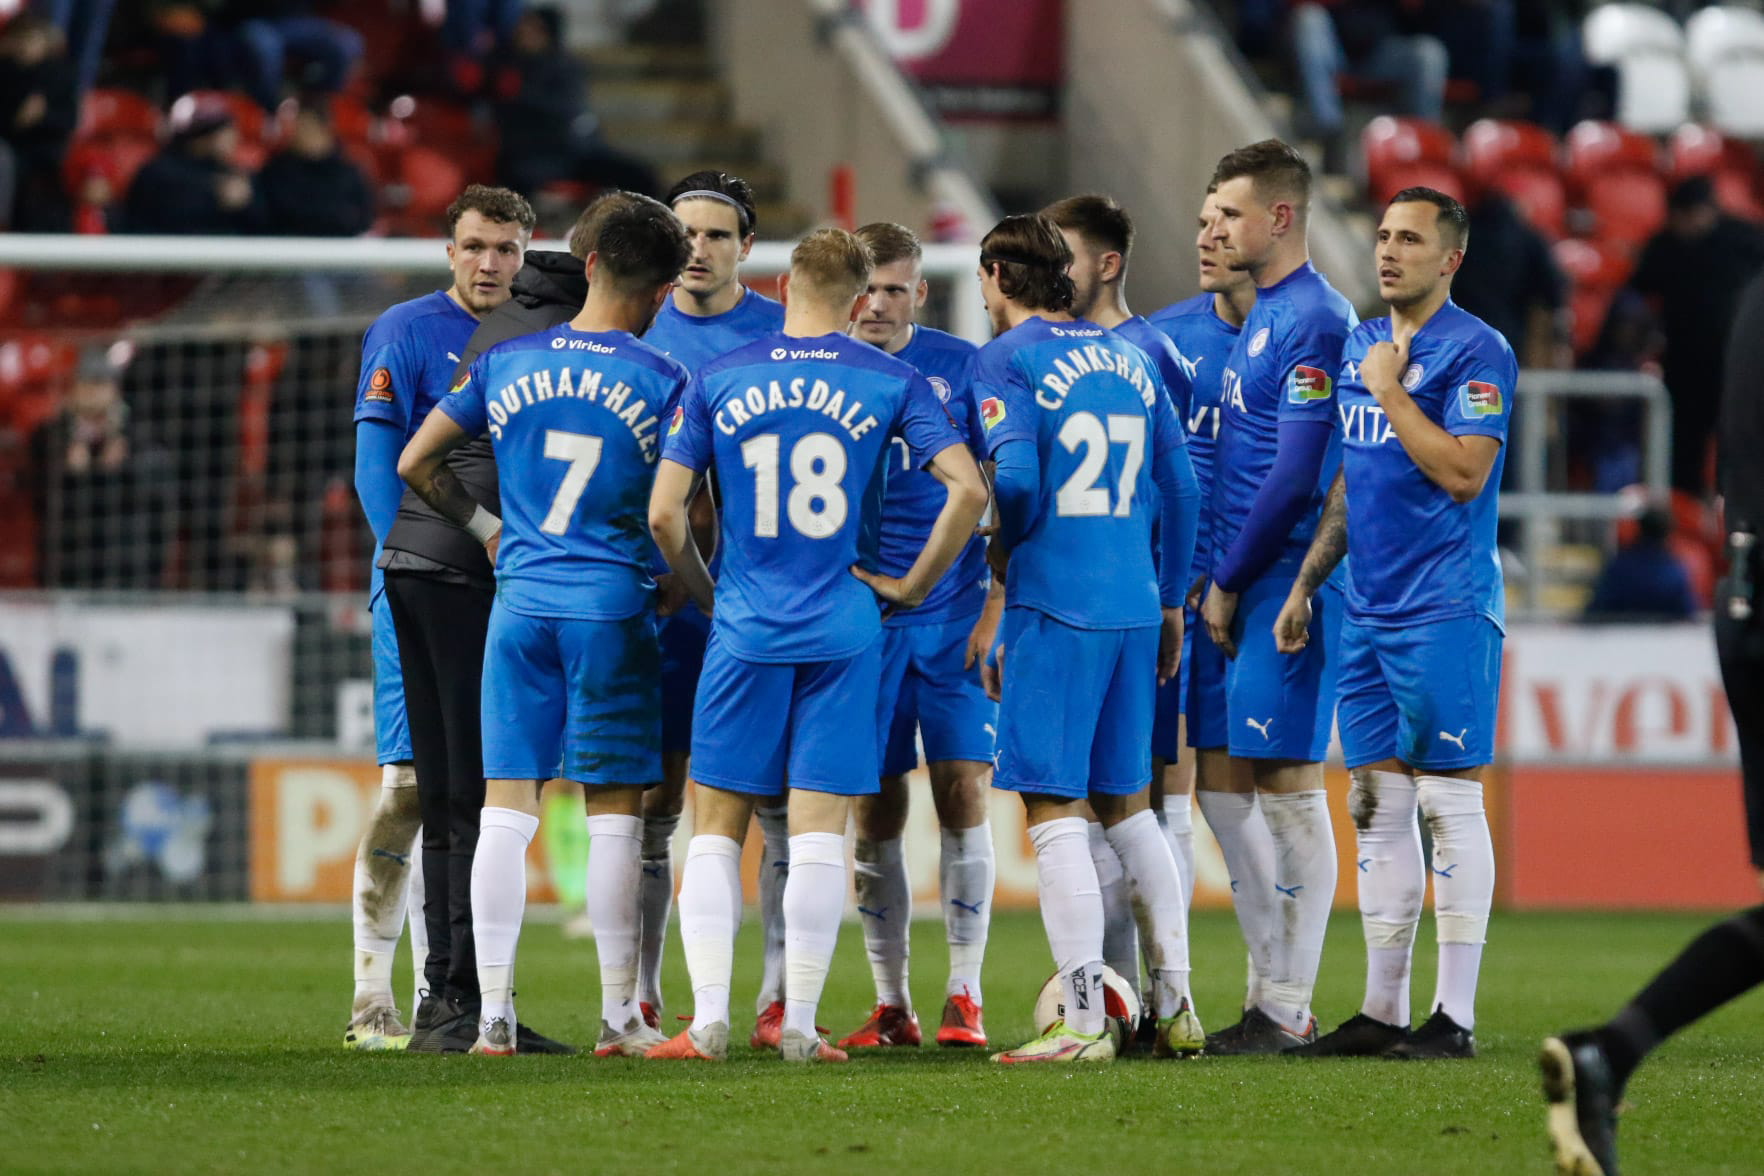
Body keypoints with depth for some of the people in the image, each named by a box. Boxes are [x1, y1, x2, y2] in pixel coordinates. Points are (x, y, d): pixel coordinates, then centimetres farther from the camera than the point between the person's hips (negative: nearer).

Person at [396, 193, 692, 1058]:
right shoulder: (662, 382, -6)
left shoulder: (505, 363, 4)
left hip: (520, 601, 3)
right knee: (613, 815, 3)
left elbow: (414, 464, 9)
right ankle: (619, 1017, 5)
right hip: (613, 607, -3)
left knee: (505, 807, 4)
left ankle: (493, 1013, 1)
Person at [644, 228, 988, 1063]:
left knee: (716, 828, 7)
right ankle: (799, 1025, 0)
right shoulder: (891, 384, 1)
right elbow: (968, 490, -6)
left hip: (744, 632, 0)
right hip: (843, 633, 0)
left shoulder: (716, 382, 3)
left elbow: (664, 511, -1)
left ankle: (709, 1018, -2)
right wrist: (913, 586, 5)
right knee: (819, 830, 2)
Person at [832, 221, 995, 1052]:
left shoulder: (958, 366, 2)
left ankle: (964, 996, 1)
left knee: (962, 794, -5)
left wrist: (996, 605, -2)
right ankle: (890, 1004, 11)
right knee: (875, 812, 3)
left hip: (954, 614, -1)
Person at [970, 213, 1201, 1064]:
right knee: (1126, 803, 16)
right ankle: (1175, 1006, 15)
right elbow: (1179, 489, 15)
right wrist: (1171, 603, 23)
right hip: (1135, 603, 6)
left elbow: (1016, 476, -16)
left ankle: (1081, 1022, -7)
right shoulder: (1129, 358, 14)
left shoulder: (1007, 361, -4)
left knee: (1054, 813, -4)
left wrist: (1006, 551, 4)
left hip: (1053, 604, -6)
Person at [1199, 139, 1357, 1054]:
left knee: (1289, 785, -6)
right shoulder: (1257, 317, 17)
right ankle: (1274, 1001, 15)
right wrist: (1218, 582, 13)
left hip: (1284, 587, -9)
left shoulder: (1314, 322, -13)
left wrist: (1229, 583, -11)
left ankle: (1288, 1012, -4)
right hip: (1243, 590, 9)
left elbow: (1295, 475, -17)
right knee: (1252, 788, 10)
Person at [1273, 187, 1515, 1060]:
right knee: (1376, 807, 8)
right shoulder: (1359, 346, 16)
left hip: (1445, 611, -8)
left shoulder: (1475, 352, -8)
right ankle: (1382, 1011, 12)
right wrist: (1303, 586, 18)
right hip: (1367, 612, 8)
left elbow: (1463, 473, -19)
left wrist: (1390, 392, -12)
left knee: (1450, 805, -5)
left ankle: (1456, 1015, -3)